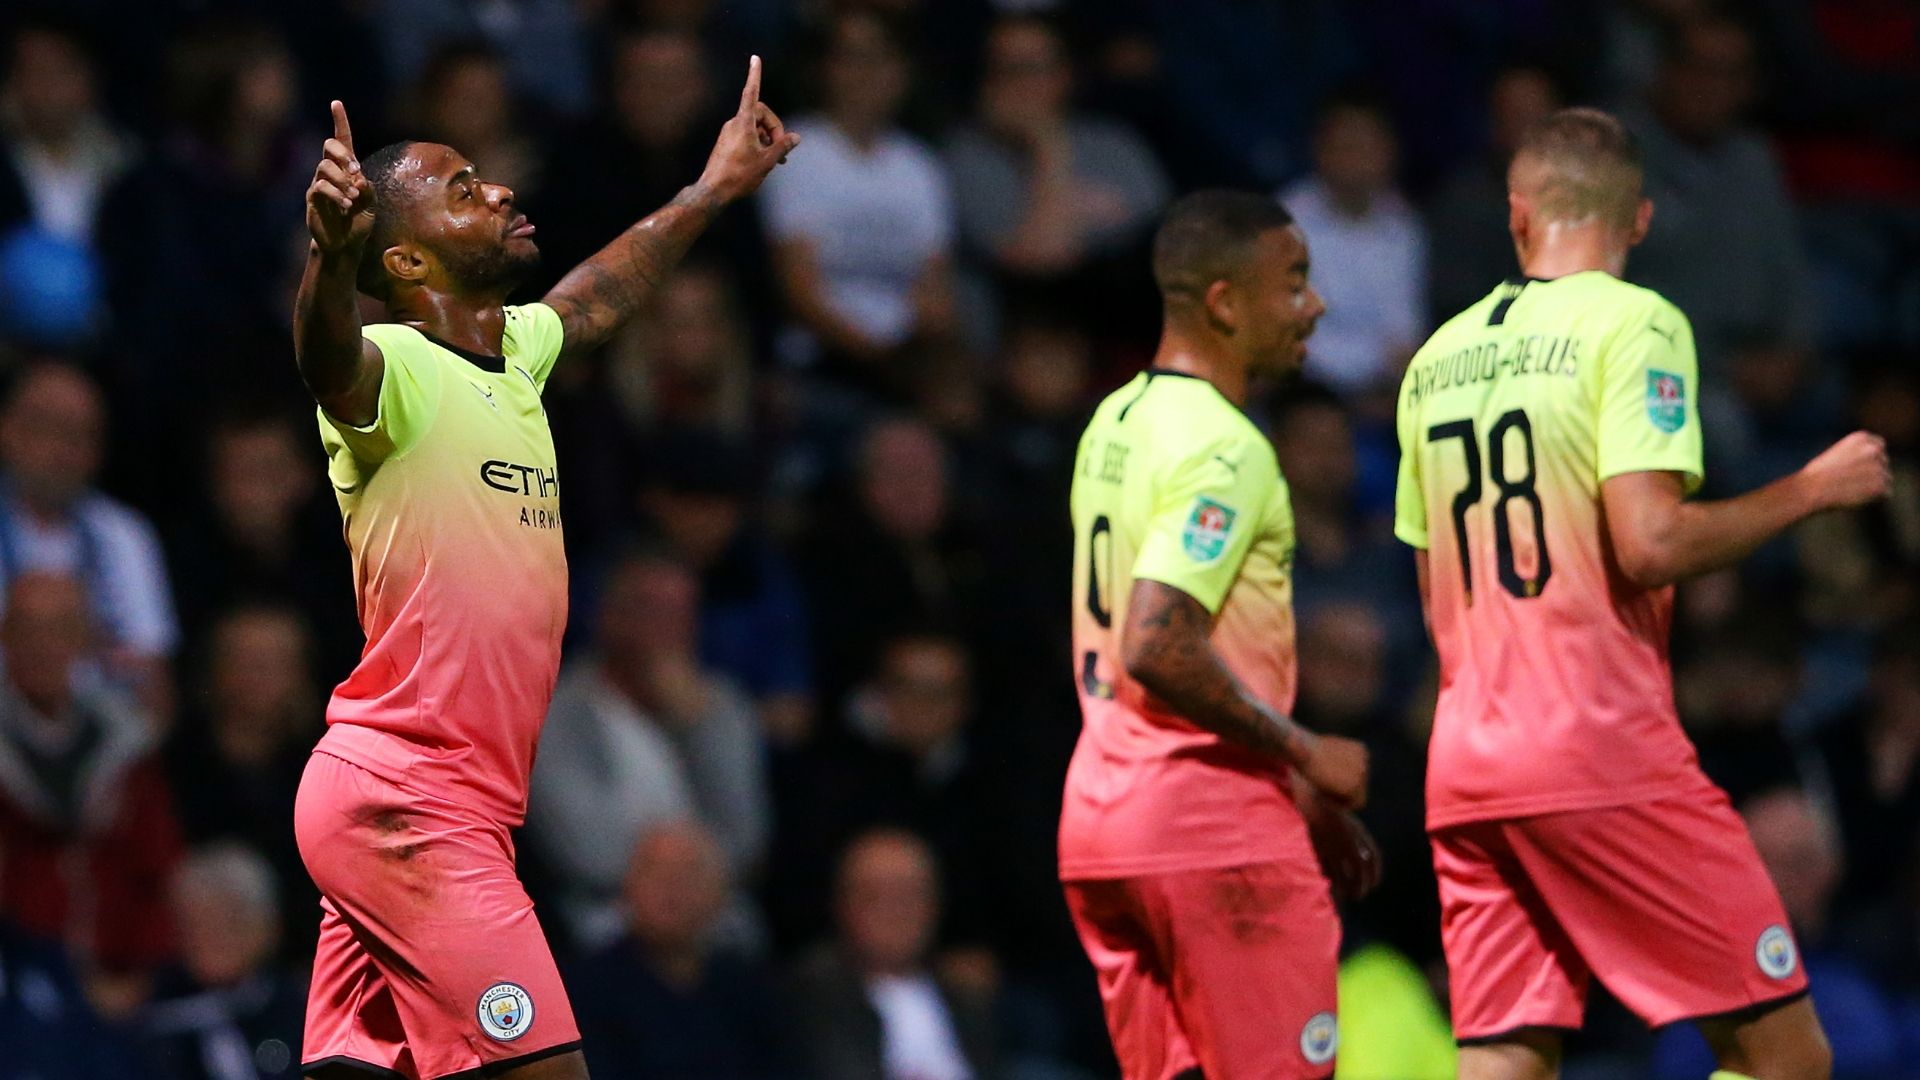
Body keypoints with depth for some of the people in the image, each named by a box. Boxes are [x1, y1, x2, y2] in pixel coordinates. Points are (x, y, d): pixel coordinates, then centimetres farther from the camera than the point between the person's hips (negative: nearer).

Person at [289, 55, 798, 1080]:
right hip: (405, 802, -9)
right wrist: (330, 254, -57)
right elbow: (327, 353, -36)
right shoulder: (393, 368, -12)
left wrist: (714, 189, 47)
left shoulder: (516, 352, 15)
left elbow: (600, 292, 36)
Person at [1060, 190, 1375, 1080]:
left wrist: (1294, 793, 21)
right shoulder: (1224, 449, -15)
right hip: (1211, 814, -9)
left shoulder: (1114, 425, 15)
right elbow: (1157, 649, -25)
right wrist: (1305, 755, -14)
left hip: (1100, 804, 9)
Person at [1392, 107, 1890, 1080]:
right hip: (1603, 753, -7)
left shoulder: (1437, 358, 15)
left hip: (1464, 759, 7)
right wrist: (1812, 488, -4)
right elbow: (1650, 543, -17)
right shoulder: (1634, 323, -6)